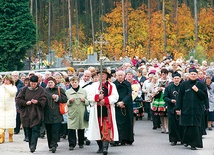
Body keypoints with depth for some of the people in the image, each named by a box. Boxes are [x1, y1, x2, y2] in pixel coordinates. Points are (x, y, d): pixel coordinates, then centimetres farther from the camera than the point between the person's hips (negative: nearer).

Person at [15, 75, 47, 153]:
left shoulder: (41, 90, 2)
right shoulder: (25, 89, 3)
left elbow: (43, 100, -2)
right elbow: (18, 100, 3)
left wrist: (37, 102, -22)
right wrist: (26, 103, -13)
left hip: (37, 114, -2)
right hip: (26, 113, 2)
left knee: (35, 129, -12)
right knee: (28, 131, 5)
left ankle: (33, 146, -17)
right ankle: (31, 145, 16)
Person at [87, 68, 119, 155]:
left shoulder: (111, 86, 7)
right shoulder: (94, 85, 13)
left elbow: (115, 97, -5)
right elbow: (89, 97, 3)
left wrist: (105, 100, -17)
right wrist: (97, 97, -15)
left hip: (107, 110, -3)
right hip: (96, 110, 3)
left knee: (106, 129, -11)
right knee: (98, 128, 6)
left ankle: (105, 147, -16)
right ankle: (100, 147, 18)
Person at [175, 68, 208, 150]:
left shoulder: (201, 85, 5)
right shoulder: (184, 84, 4)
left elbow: (205, 96, 2)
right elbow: (180, 97, 5)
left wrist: (197, 91, -11)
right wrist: (178, 108, 1)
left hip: (197, 109, 0)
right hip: (186, 109, 0)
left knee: (195, 126, -6)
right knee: (187, 126, 2)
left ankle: (194, 143, 1)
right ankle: (186, 141, 22)